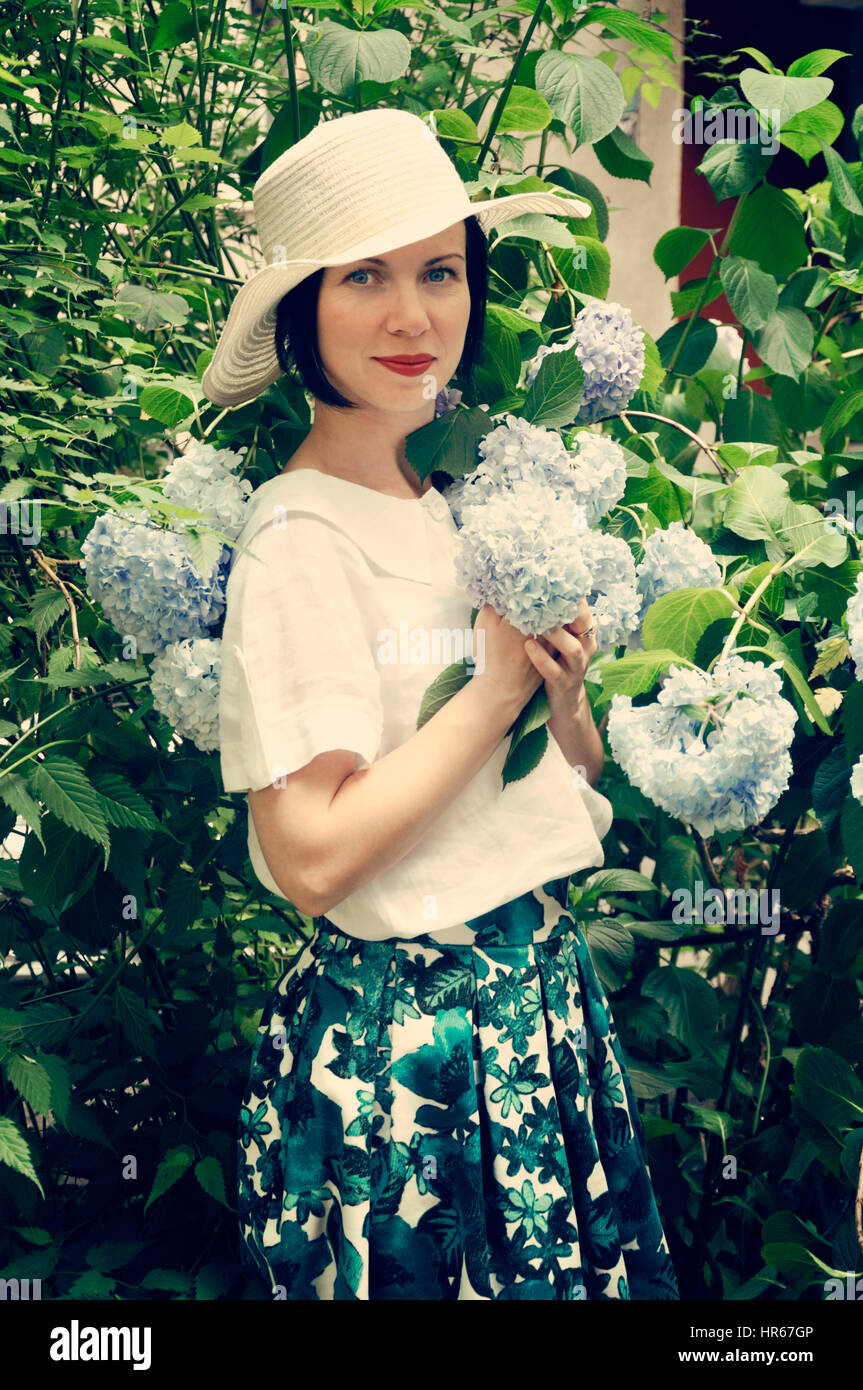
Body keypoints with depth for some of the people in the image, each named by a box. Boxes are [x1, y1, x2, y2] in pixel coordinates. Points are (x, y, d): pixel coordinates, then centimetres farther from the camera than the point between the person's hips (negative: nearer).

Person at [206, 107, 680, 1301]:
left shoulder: (467, 504, 6)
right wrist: (499, 684, -18)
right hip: (402, 1027, -7)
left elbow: (581, 775, 13)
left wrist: (567, 692, -9)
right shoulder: (301, 539, -17)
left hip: (546, 983, 8)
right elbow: (311, 857, -23)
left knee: (565, 1269, 19)